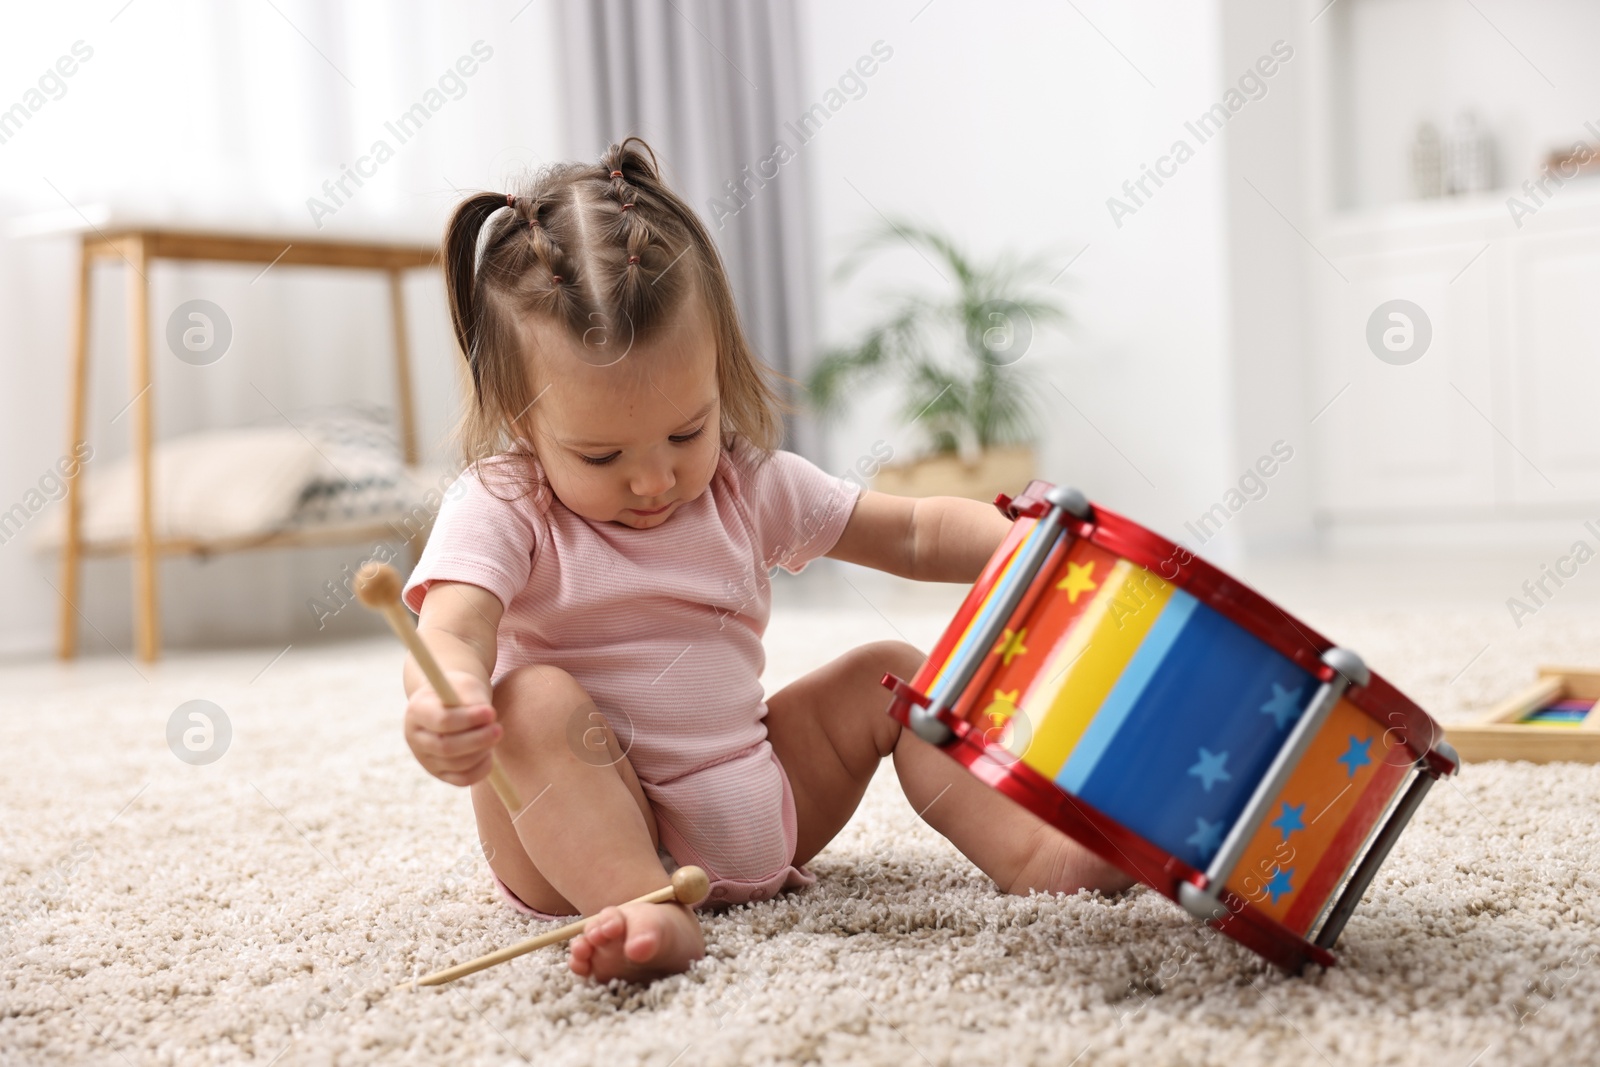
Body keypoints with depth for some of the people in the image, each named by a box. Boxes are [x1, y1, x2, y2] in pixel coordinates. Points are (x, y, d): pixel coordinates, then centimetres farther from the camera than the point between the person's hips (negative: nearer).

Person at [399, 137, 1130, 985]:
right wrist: (448, 699, -55)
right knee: (533, 700, -31)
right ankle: (639, 911, -42)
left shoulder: (748, 483, 2)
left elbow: (912, 533, 6)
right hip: (586, 833, -4)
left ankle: (1027, 854, -8)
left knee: (889, 675, -1)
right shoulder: (500, 510, -12)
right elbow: (452, 628, -31)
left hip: (757, 817, 5)